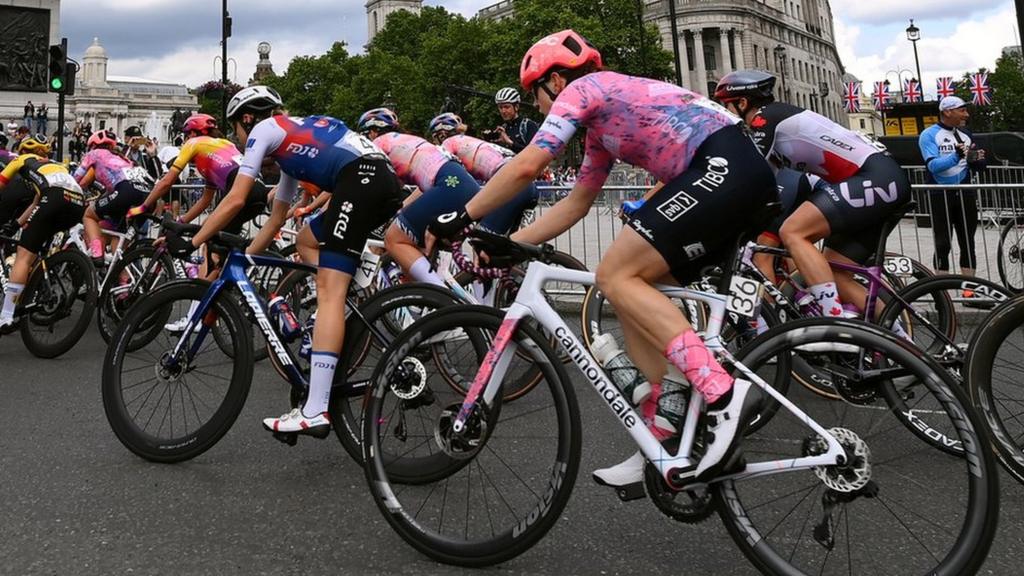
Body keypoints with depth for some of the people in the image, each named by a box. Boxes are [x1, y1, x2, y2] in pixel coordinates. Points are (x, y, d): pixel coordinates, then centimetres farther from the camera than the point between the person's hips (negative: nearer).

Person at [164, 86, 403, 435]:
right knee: (307, 240, 27)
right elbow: (275, 221, 38)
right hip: (385, 182, 9)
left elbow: (236, 200, 4)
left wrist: (190, 243, 11)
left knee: (328, 290, -13)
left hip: (361, 180, -9)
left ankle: (315, 412, -18)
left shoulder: (263, 129, 12)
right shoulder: (291, 145, 36)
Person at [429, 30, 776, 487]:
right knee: (632, 289, 9)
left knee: (616, 277, -12)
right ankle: (665, 437, 9)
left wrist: (462, 218, 3)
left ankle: (724, 395, -19)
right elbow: (576, 203, 31)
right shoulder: (602, 127, 29)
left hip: (723, 166, -10)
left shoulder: (583, 88, 1)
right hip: (742, 175, 10)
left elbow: (526, 167, -8)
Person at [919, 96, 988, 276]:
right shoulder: (929, 135, -6)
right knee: (943, 245, -1)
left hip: (965, 194, 5)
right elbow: (933, 165, -19)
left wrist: (978, 160, -10)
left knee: (968, 243, 8)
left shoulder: (965, 134, 11)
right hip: (940, 195, -5)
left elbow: (978, 166, 12)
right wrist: (956, 156, -34)